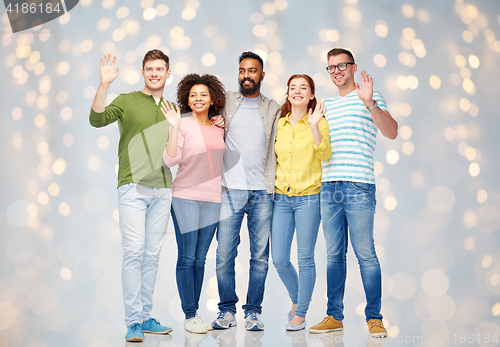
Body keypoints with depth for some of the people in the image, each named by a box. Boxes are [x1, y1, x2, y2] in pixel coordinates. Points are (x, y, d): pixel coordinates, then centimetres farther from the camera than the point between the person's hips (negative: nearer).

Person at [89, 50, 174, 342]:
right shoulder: (127, 101, 4)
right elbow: (97, 120, -12)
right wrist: (104, 84, -24)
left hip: (163, 190, 4)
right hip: (133, 188, -4)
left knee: (152, 255, 6)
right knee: (134, 252, -9)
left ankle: (146, 317, 14)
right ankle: (133, 321, -4)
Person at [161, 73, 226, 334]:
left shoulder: (219, 128, 12)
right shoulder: (183, 125, -2)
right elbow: (170, 160, -12)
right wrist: (174, 126, -19)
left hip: (212, 198, 4)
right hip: (185, 196, -4)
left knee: (200, 258, 7)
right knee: (187, 257, -4)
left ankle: (195, 313, 14)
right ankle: (189, 315, 2)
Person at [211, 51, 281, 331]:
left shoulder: (274, 109, 13)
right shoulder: (225, 102, 11)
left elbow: (279, 148, 10)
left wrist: (277, 185, -3)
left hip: (263, 192, 1)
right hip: (230, 190, 0)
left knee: (260, 256, 3)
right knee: (224, 254, -2)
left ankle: (254, 311, 14)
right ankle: (227, 308, 14)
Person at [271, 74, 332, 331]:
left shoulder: (319, 122, -1)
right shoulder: (279, 124, 10)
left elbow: (325, 155, -16)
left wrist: (314, 126, -24)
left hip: (308, 197, -4)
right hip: (281, 197, 4)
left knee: (305, 258, 1)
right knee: (279, 259, 3)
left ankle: (300, 314, 15)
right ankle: (296, 298, 30)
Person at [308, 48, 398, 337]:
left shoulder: (369, 96, 4)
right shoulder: (327, 105, 21)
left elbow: (391, 132, -10)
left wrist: (370, 104, -22)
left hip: (359, 185, -5)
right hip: (328, 186, 5)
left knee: (365, 253, -5)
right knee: (334, 254, 7)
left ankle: (374, 318, 4)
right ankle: (334, 316, 13)